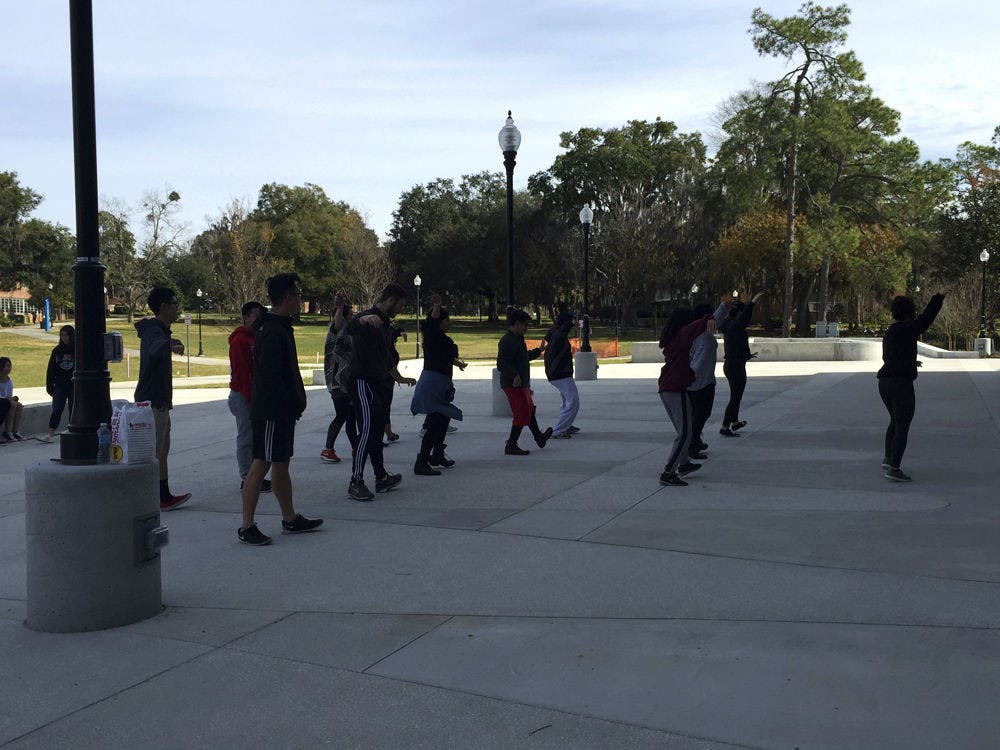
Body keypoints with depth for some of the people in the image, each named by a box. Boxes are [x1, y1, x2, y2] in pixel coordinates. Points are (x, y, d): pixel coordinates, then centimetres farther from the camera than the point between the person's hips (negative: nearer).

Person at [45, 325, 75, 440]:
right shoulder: (56, 350, 6)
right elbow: (50, 370, 9)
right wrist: (49, 386, 5)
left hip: (74, 386, -2)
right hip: (60, 386, 2)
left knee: (74, 410, 5)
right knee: (56, 410, -6)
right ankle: (50, 433, -9)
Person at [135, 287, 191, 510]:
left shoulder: (159, 330, 15)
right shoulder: (154, 331, -18)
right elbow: (154, 350, -43)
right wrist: (171, 345, -54)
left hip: (159, 401, 11)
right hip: (153, 402, -11)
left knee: (161, 450, 15)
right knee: (153, 452, -7)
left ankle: (165, 496, 23)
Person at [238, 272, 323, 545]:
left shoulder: (281, 327, 15)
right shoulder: (273, 332, -18)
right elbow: (270, 377, -23)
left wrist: (295, 404, 18)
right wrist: (292, 405, -20)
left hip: (282, 412, 11)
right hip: (271, 412, -11)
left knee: (281, 464, 16)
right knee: (261, 465, -4)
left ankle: (290, 519, 26)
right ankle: (247, 527, 3)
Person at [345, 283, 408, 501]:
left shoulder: (385, 323, 20)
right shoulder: (368, 318, -9)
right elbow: (351, 328, -25)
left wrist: (399, 377, 31)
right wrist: (364, 319, -37)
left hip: (380, 384, 10)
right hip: (363, 382, -10)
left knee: (377, 432, 16)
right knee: (367, 430, -15)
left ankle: (382, 477, 25)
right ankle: (355, 483, -15)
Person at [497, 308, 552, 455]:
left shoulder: (517, 339, 13)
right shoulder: (507, 341, -20)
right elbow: (501, 364, -26)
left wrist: (539, 350, 34)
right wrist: (515, 375, -36)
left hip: (521, 384, 11)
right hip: (513, 384, -11)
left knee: (529, 409, 23)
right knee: (522, 414, -6)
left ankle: (539, 437, 41)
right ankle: (511, 446, 1)